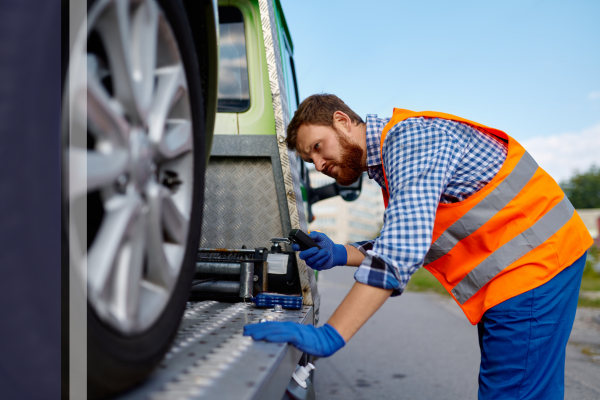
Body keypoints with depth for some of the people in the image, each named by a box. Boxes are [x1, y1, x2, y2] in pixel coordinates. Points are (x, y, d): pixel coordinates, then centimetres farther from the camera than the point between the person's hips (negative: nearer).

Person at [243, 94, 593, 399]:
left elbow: (405, 244, -33)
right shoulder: (390, 158, 13)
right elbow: (398, 245, 15)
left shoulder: (412, 135, -19)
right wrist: (342, 255, -3)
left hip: (534, 264, -10)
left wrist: (329, 335, -36)